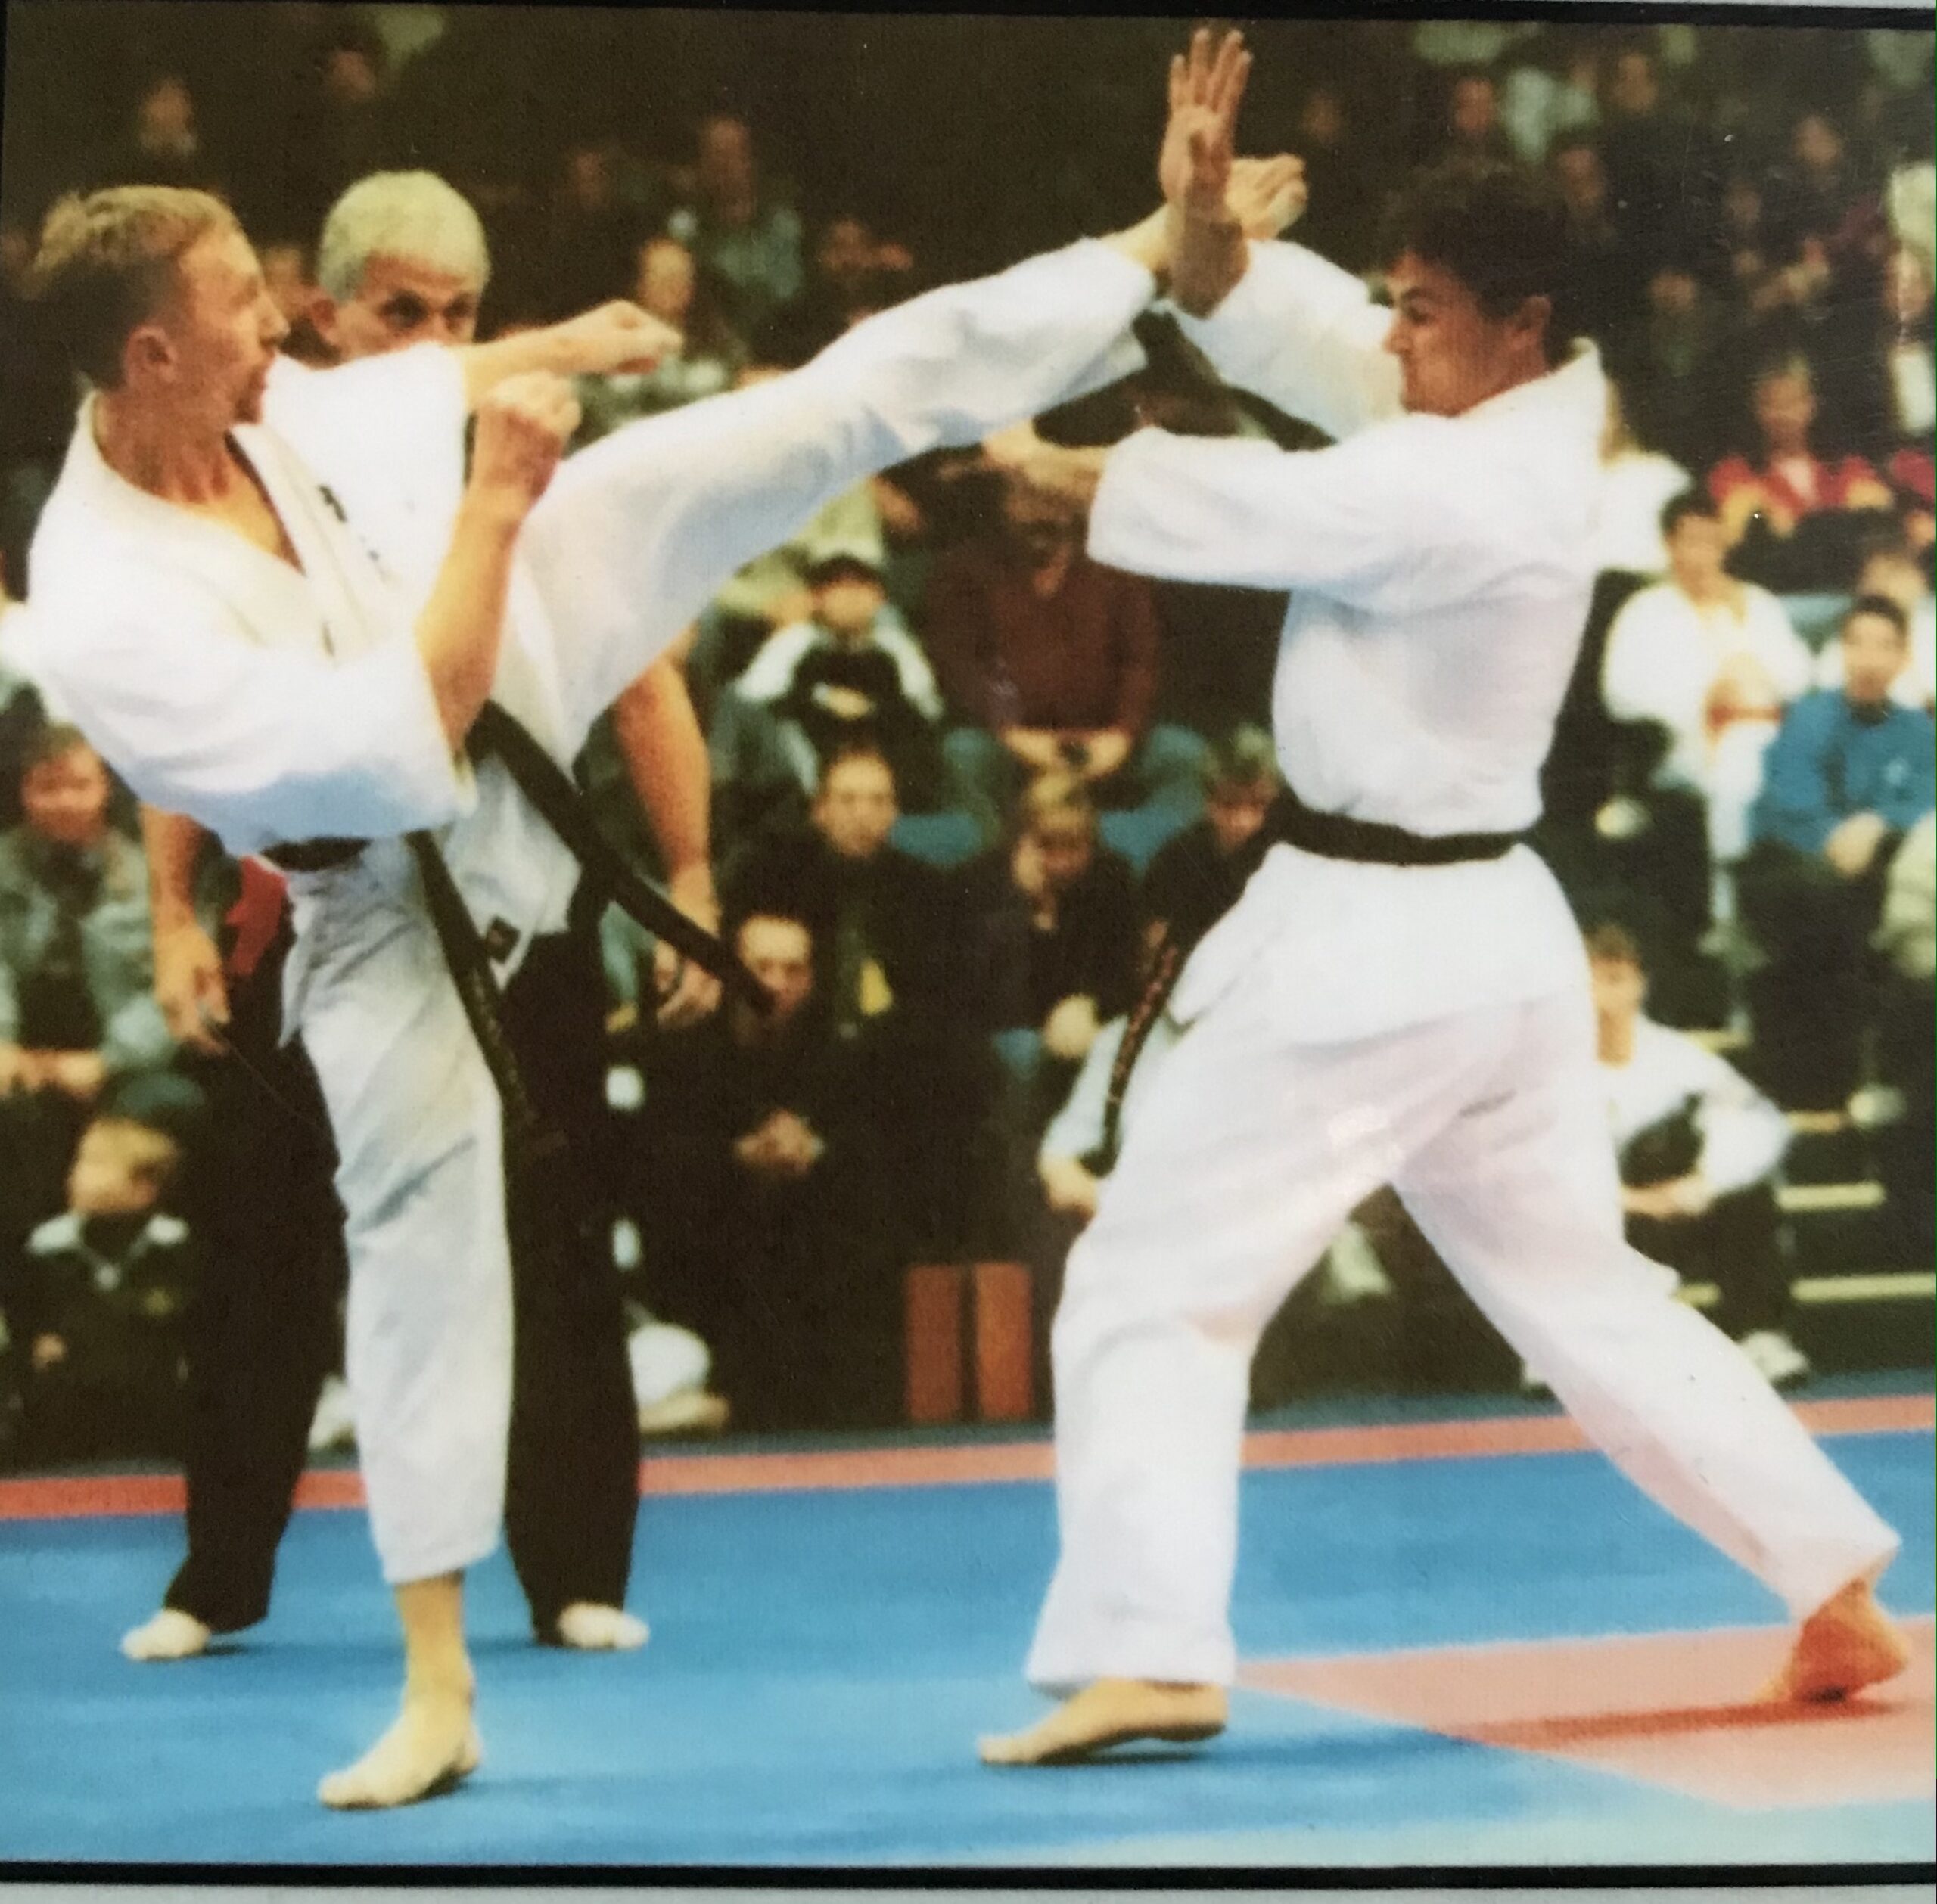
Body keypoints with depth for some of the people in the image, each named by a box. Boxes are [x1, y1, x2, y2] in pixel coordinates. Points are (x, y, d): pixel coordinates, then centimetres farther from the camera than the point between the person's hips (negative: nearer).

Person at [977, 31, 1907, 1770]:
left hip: (1370, 947, -10)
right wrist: (1205, 224, -14)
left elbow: (1244, 510, -18)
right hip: (1488, 940, 10)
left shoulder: (1460, 491, -21)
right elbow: (1301, 339, 3)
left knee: (1158, 1281, -3)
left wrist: (1059, 466, -3)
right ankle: (1839, 1592, 20)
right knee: (1584, 1293, 19)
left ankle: (1149, 1651, -11)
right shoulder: (1529, 434, 5)